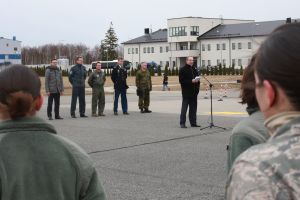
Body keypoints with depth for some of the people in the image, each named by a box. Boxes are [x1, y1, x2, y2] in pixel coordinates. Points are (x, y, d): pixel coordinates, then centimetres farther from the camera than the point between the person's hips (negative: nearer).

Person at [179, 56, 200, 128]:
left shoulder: (194, 69, 16)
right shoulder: (183, 70, -6)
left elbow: (197, 78, 24)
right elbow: (181, 80, -13)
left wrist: (197, 80, 2)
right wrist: (191, 81, -20)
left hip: (194, 92, 7)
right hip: (186, 92, -7)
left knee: (193, 108, 9)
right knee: (184, 108, -4)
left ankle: (193, 122, 15)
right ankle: (182, 123, 0)